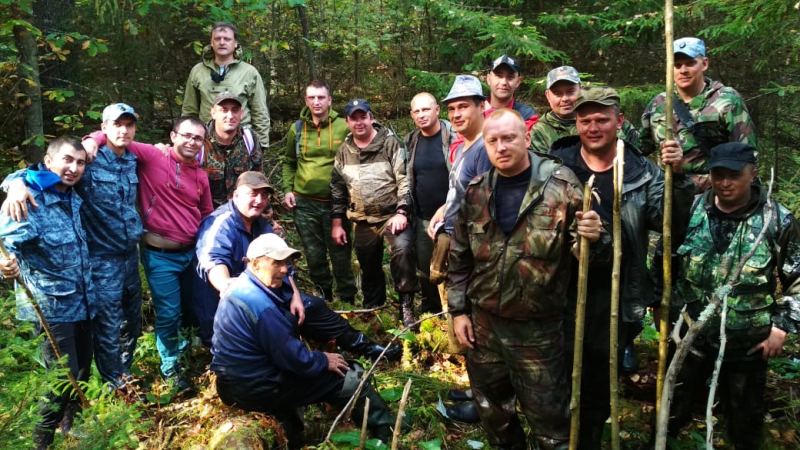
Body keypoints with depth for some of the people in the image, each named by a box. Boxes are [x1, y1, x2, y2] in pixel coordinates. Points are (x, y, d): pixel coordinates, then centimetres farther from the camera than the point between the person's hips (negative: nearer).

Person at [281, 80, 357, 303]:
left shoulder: (343, 127, -6)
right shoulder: (297, 129, 4)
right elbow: (288, 162, 16)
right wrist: (287, 189, 5)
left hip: (336, 203, -3)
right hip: (304, 203, 3)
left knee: (341, 255, 6)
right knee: (314, 256, 12)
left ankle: (348, 300, 20)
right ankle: (323, 297, 29)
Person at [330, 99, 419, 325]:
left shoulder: (390, 143, -4)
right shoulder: (343, 151, 8)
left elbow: (404, 179, -9)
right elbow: (337, 188, 13)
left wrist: (401, 212, -18)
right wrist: (337, 223, 10)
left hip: (392, 215, -4)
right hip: (363, 221, 4)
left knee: (403, 249, -30)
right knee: (369, 268, 13)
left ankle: (406, 306, -18)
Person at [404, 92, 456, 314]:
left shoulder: (454, 136, -9)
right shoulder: (410, 142, 7)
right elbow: (406, 179, 13)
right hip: (423, 220, 5)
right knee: (425, 270, 16)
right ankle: (430, 311, 35)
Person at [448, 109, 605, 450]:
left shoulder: (561, 186, -10)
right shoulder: (475, 193, 0)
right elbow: (459, 258, 8)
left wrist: (592, 238, -27)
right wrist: (458, 310, 5)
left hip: (539, 328, -4)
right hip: (483, 323, 4)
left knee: (549, 421, 9)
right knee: (492, 411, 22)